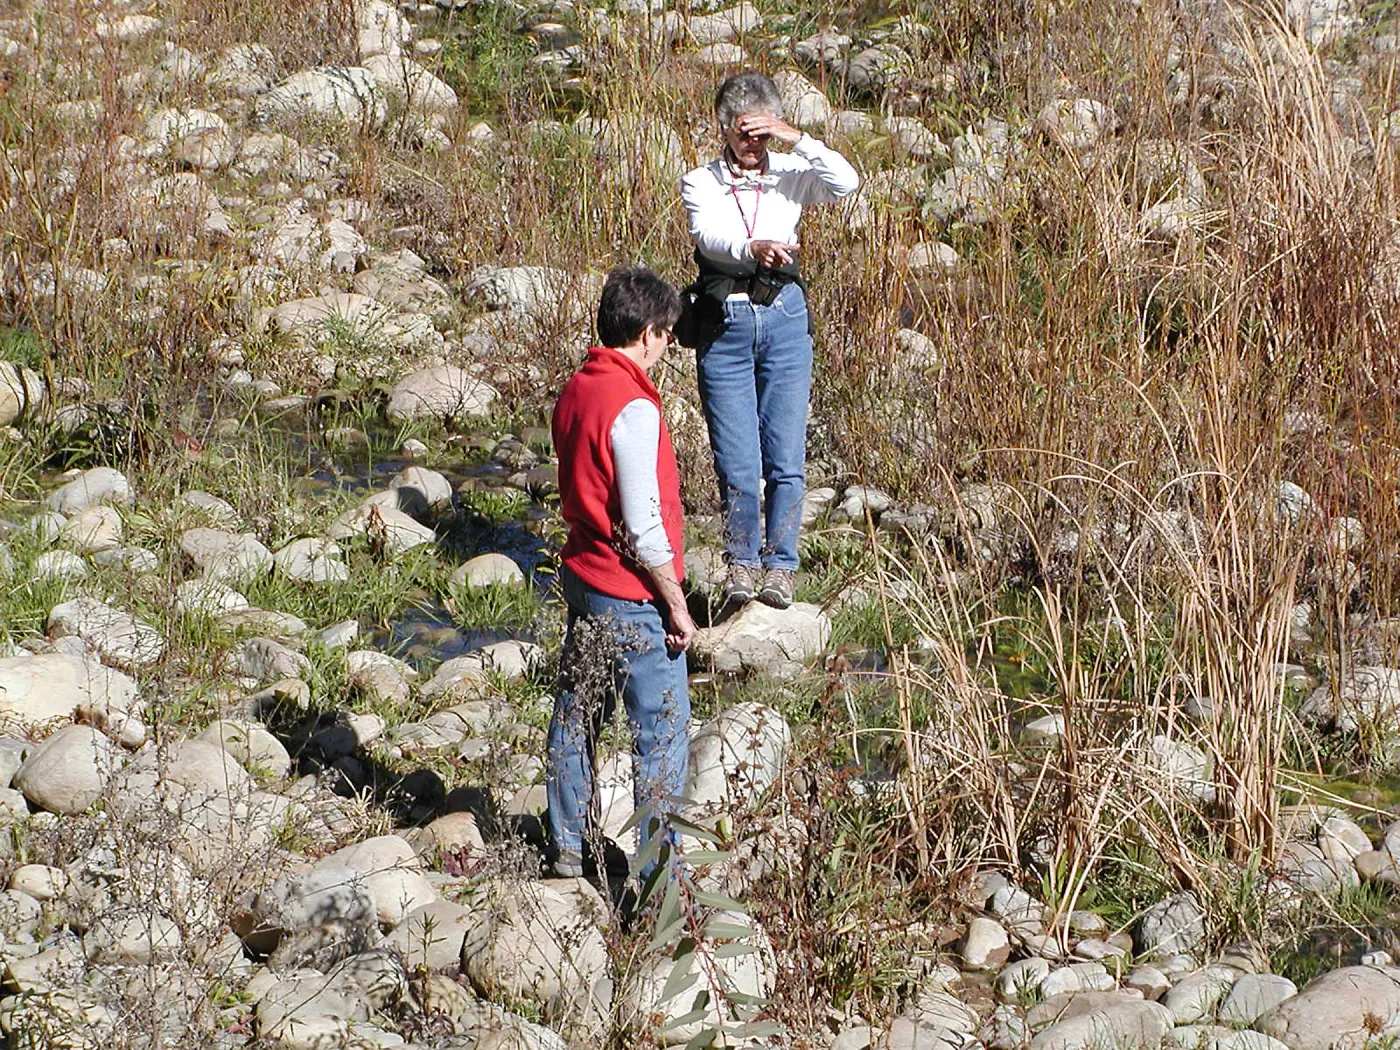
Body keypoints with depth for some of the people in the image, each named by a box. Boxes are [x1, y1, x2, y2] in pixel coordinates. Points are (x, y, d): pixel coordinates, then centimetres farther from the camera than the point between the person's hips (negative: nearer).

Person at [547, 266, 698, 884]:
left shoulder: (575, 391, 4)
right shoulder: (632, 408, -21)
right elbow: (643, 526, -21)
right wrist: (676, 605, -13)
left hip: (582, 576, 9)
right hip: (633, 599, -9)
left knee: (576, 716, 18)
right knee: (664, 733, 0)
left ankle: (568, 848, 29)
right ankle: (659, 876, 3)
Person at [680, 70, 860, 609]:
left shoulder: (790, 175, 6)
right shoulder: (701, 183, 1)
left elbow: (845, 181, -13)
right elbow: (708, 235, -19)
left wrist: (795, 138, -16)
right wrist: (752, 248, -39)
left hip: (784, 319, 1)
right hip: (724, 323, -1)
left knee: (786, 457, -1)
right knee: (736, 459, -1)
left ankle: (779, 564, 11)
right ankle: (742, 562, 17)